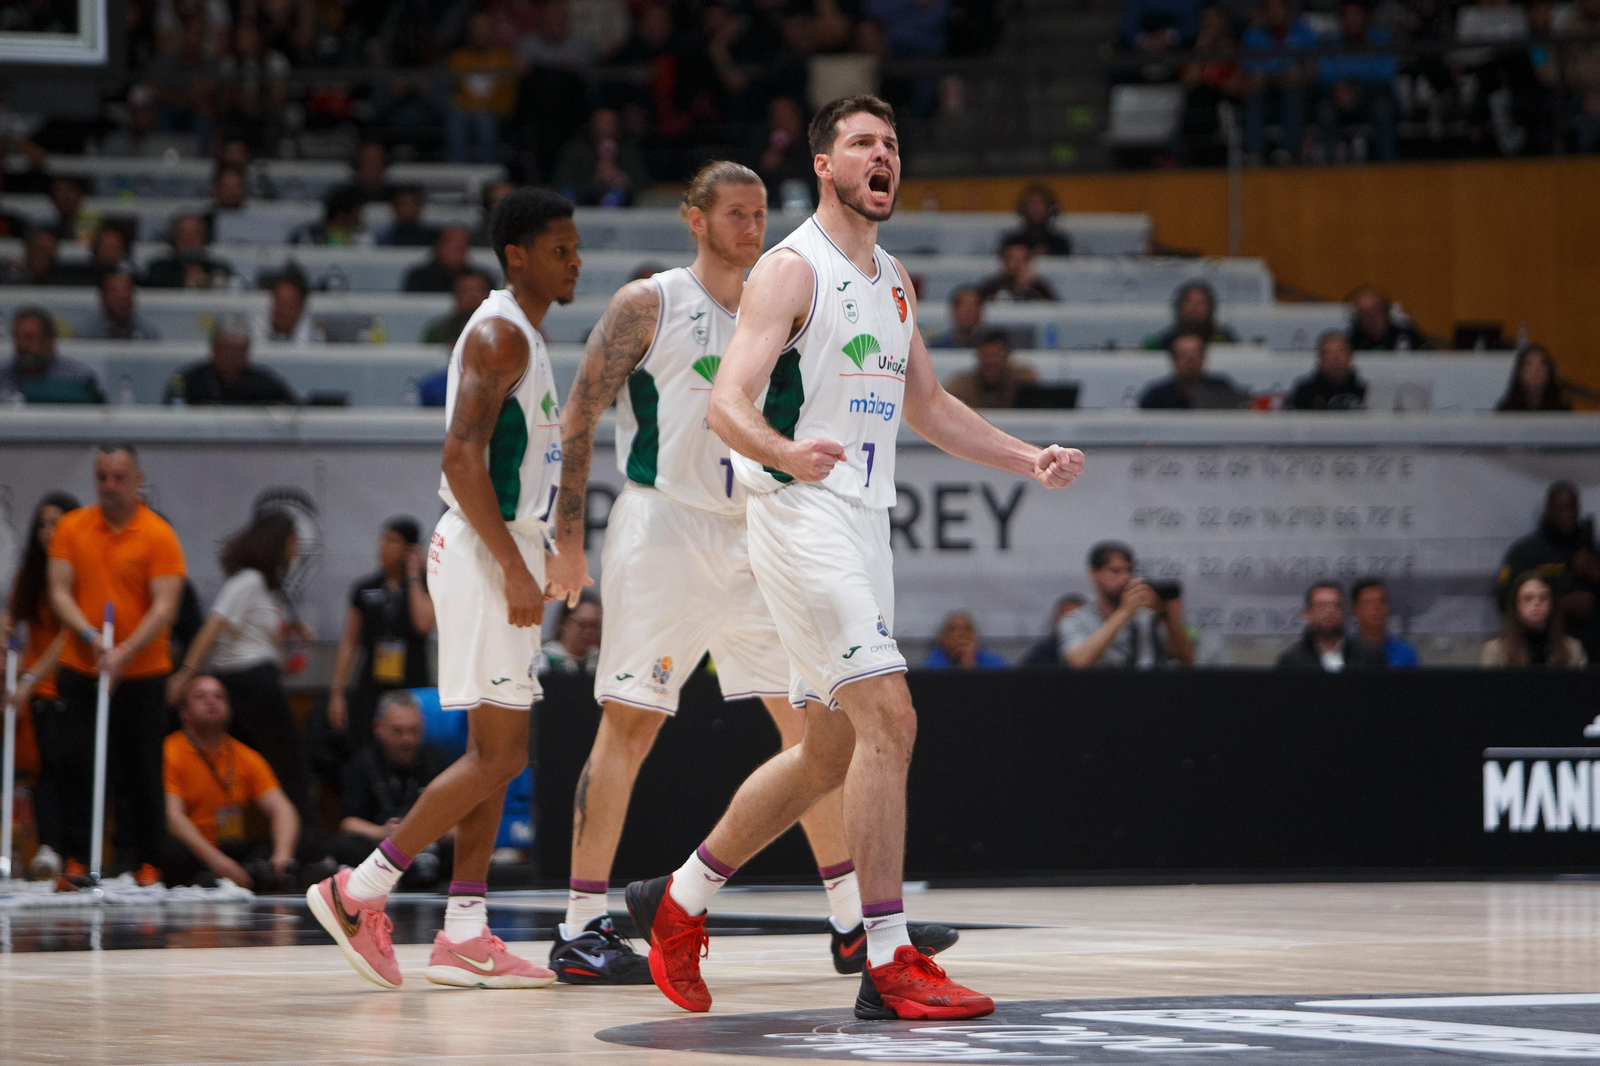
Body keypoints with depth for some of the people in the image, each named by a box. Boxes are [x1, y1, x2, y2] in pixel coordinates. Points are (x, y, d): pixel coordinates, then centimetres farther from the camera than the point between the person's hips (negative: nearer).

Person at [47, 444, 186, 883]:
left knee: (140, 773, 2)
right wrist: (91, 637, -16)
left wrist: (125, 652, -23)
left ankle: (144, 862, 10)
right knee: (77, 765, -6)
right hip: (80, 670, 2)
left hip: (142, 672, -2)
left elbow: (165, 608, -10)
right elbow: (60, 593, 1)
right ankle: (75, 858, -3)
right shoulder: (71, 528, 6)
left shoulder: (158, 535, -4)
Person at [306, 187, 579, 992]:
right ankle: (359, 891, -8)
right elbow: (461, 456, -22)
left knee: (495, 752, 9)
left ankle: (464, 935, 9)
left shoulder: (522, 338, 19)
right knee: (498, 756, -11)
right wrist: (515, 570, -24)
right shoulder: (499, 334, -13)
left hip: (505, 554, 10)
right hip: (488, 554, -10)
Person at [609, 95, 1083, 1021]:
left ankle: (679, 903, 29)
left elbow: (927, 404, 27)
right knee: (889, 720, -19)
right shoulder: (792, 270, -10)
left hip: (865, 520, 9)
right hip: (802, 516, -9)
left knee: (832, 751, 14)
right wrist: (788, 455, -40)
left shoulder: (894, 280, 17)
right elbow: (728, 404, -20)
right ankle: (890, 964, -18)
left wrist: (1028, 459, 17)